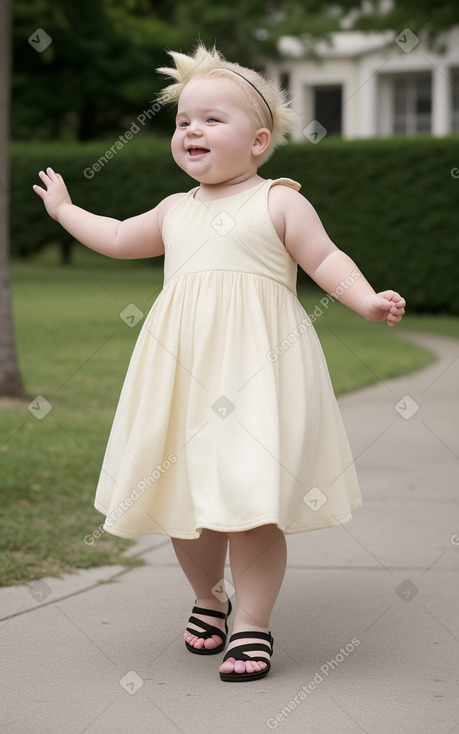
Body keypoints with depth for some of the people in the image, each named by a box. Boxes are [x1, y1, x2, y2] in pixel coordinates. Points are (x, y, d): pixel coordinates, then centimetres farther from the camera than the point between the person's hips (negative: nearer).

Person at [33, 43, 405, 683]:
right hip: (183, 367, 5)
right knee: (184, 494, 7)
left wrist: (368, 300, -15)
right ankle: (209, 597, 31)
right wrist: (65, 209, 43)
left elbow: (325, 259, 0)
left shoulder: (279, 201, 5)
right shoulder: (177, 210, 20)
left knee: (252, 498, -11)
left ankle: (252, 624, 0)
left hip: (257, 367, -5)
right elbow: (120, 239, 36)